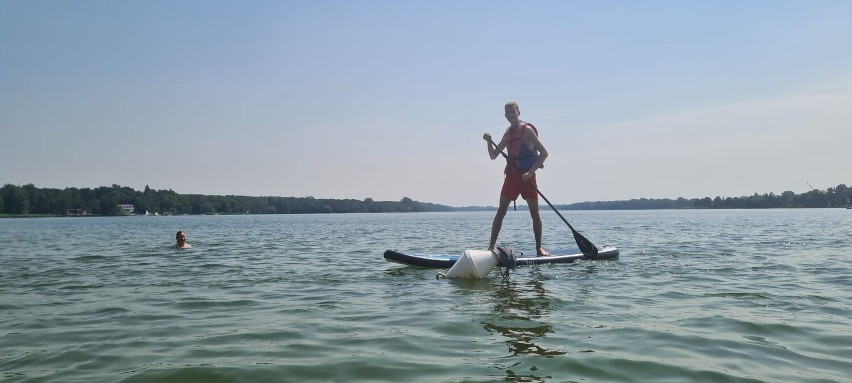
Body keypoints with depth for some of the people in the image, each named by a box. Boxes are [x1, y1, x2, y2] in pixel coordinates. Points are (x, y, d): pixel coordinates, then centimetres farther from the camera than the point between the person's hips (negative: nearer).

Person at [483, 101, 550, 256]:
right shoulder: (508, 133, 12)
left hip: (527, 176, -4)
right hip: (512, 175, 4)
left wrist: (530, 172, -16)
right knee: (501, 211, -2)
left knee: (535, 212, 1)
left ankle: (539, 248, 13)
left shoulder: (527, 129, -6)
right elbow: (493, 156, 16)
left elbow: (544, 153, -11)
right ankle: (491, 247, -1)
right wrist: (489, 141, -3)